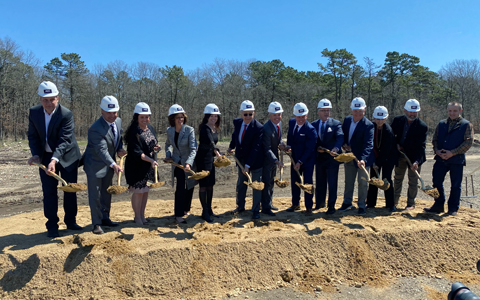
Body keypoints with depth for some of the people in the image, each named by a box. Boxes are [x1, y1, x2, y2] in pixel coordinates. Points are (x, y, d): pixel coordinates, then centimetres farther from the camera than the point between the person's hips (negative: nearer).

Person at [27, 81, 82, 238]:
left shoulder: (66, 114, -22)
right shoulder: (34, 112, -7)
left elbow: (64, 140, -28)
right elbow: (33, 136, 0)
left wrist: (54, 160, -38)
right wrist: (36, 154, -15)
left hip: (67, 156, -2)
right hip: (45, 157, 3)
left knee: (70, 190, 8)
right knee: (49, 192, 2)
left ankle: (70, 221, 24)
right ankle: (52, 226, 12)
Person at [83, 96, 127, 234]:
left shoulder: (118, 121, -4)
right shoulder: (96, 129, -28)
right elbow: (102, 150, -36)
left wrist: (120, 150, -6)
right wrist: (113, 165, -49)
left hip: (109, 164, 8)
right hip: (95, 165, -7)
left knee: (107, 193, 19)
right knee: (95, 196, 1)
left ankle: (105, 218, 34)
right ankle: (96, 223, 15)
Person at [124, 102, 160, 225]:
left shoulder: (150, 128, 6)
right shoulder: (133, 132, -17)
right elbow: (137, 152, -24)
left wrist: (157, 147, -3)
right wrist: (151, 160, -34)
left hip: (149, 166, 7)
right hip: (136, 167, -7)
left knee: (146, 191, 14)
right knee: (138, 192, 2)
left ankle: (142, 215, 28)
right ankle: (137, 217, 19)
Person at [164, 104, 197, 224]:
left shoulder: (189, 130, -18)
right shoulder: (169, 130, -5)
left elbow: (193, 149, -26)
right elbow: (168, 144, 15)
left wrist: (188, 163, -40)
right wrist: (168, 155, -2)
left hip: (189, 163, -1)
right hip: (177, 162, 1)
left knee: (189, 187, 13)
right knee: (180, 188, -10)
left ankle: (186, 209, 36)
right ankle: (178, 215, -2)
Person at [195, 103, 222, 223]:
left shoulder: (215, 129, 10)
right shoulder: (205, 128, -17)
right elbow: (210, 141, -34)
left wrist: (215, 155, 20)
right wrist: (217, 153, -48)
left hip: (210, 158, 9)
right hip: (203, 159, -9)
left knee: (210, 185, 13)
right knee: (204, 185, -2)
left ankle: (209, 210, 24)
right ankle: (205, 212, 6)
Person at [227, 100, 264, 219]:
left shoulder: (259, 128, -24)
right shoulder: (237, 122, -6)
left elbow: (256, 148, -26)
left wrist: (248, 165, -29)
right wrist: (231, 146, 1)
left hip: (255, 161, -5)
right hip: (241, 160, 6)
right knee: (240, 184, 18)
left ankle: (255, 210, 20)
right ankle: (240, 206, 36)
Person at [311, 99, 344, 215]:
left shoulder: (336, 124, -4)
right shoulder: (313, 125, 6)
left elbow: (340, 137, -20)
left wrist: (336, 148, -39)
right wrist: (317, 148, -13)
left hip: (332, 158, -3)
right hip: (319, 158, 4)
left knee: (332, 183, 0)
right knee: (319, 182, 16)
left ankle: (331, 206, 11)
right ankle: (319, 203, 33)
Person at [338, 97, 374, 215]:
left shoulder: (368, 125, -19)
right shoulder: (347, 120, -1)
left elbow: (368, 144, -28)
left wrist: (363, 159, -42)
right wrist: (344, 144, -8)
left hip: (362, 158, -5)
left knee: (362, 182, 4)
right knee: (348, 181, 17)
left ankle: (361, 205, 19)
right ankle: (347, 202, 32)